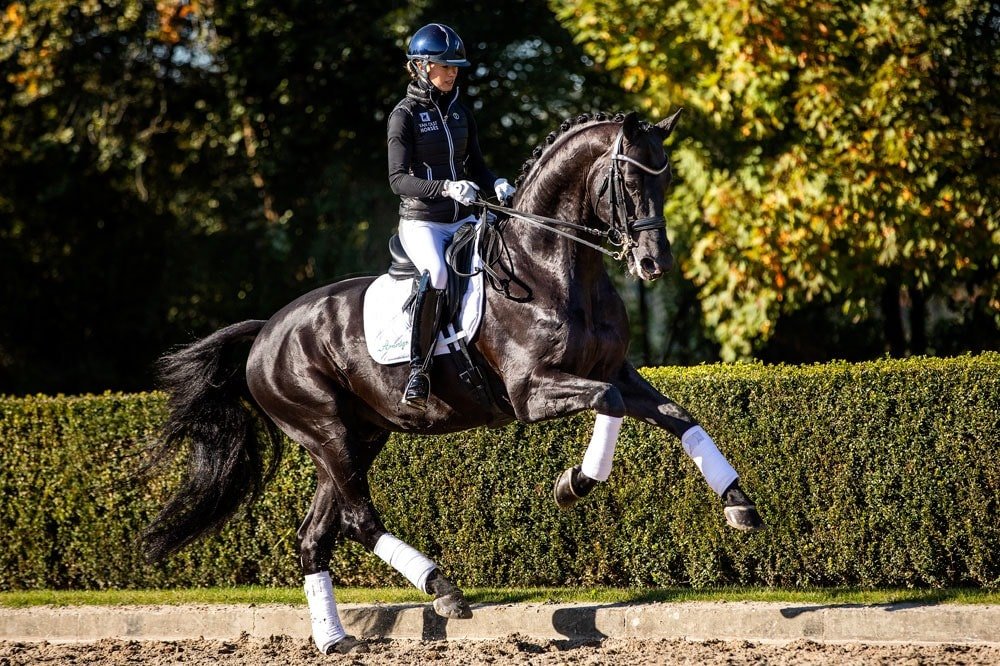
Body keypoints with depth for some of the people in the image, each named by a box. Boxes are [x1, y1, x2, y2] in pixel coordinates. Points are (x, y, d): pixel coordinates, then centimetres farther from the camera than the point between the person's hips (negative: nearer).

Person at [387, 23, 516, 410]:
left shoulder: (460, 113, 12)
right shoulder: (405, 115, -6)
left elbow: (476, 166, 19)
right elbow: (398, 180, -13)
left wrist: (496, 184, -4)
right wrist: (445, 187, -29)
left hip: (462, 219, 7)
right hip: (421, 221, -7)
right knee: (436, 274, -34)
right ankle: (418, 370, -29)